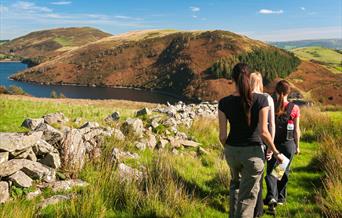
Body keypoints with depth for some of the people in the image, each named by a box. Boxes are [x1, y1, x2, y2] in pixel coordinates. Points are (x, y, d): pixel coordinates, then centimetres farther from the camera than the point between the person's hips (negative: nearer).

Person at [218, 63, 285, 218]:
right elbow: (263, 132, -16)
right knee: (247, 197, 10)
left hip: (232, 151, 3)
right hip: (253, 152, -3)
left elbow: (222, 135, -5)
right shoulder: (261, 99, -13)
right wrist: (276, 152, -1)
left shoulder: (224, 103, -8)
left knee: (236, 183, 31)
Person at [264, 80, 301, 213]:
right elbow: (297, 130, -3)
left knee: (271, 171, 8)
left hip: (272, 143, 0)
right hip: (288, 144, 1)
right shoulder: (294, 108, -8)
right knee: (284, 171, 17)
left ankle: (272, 197, -10)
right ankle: (280, 198, 30)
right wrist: (297, 146, 11)